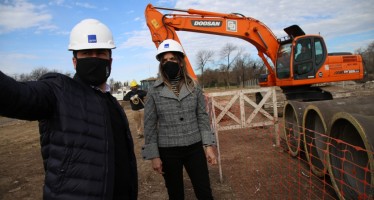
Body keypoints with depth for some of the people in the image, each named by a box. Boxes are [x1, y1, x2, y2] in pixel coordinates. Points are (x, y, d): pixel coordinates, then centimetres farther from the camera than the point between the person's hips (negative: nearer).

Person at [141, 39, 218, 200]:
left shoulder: (194, 87, 0)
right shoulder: (154, 92, -5)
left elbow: (203, 118, 4)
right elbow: (149, 126, -2)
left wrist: (210, 145, -1)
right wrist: (153, 156, -4)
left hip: (194, 148, 1)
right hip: (168, 151, -1)